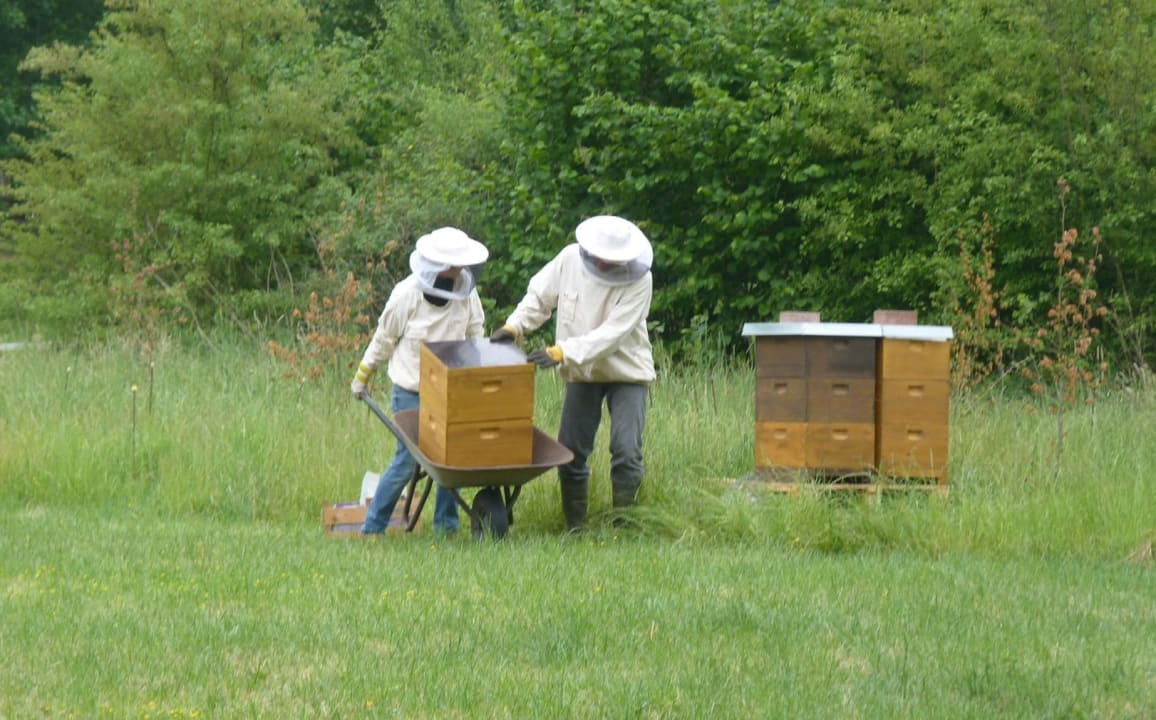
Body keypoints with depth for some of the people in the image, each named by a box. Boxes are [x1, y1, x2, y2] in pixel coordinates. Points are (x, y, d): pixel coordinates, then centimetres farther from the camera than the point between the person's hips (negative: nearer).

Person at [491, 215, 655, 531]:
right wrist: (513, 326, -14)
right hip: (582, 373, 4)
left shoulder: (638, 281, -23)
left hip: (627, 373, -4)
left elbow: (612, 334, -30)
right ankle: (574, 527, 16)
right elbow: (539, 297, 3)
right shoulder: (570, 259, -12)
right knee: (570, 453, 4)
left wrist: (562, 352, -38)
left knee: (627, 452, -13)